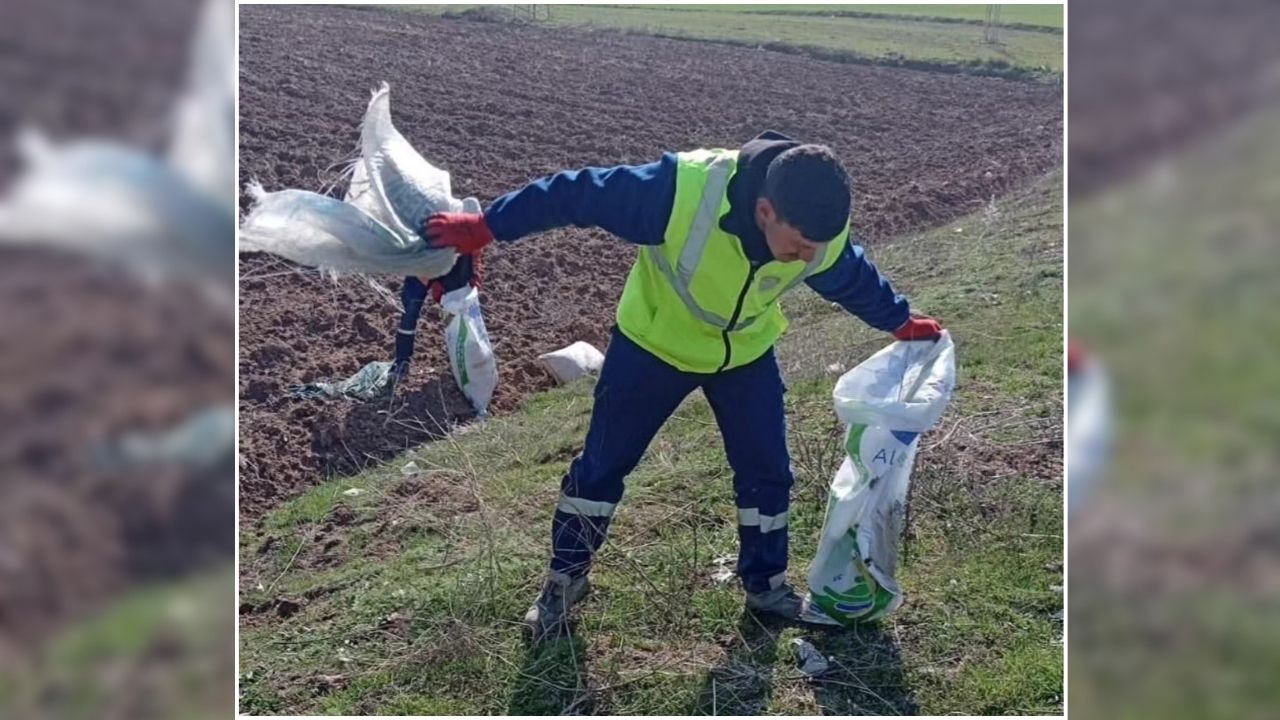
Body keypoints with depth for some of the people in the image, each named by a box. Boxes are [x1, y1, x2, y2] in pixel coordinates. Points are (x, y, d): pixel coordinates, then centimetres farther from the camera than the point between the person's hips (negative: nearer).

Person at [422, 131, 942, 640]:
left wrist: (902, 323, 16)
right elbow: (579, 194, -30)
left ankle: (766, 586, 31)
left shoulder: (824, 238, -24)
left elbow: (854, 279, 1)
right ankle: (565, 577, 30)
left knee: (766, 470, 8)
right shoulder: (684, 190, -40)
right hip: (654, 345, -3)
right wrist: (483, 228, -22)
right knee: (603, 462, 8)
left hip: (747, 354, 3)